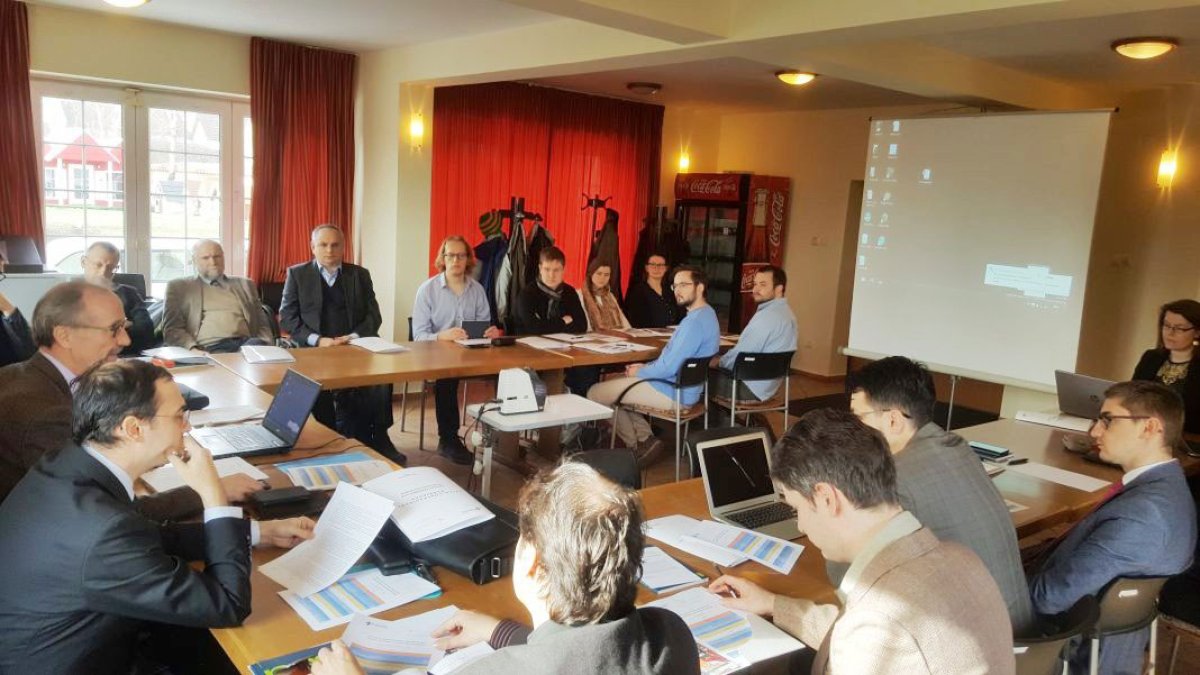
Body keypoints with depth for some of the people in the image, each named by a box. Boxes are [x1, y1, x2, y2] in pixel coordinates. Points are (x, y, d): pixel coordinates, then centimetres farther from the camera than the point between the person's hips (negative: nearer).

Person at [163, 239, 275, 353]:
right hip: (208, 349, -2)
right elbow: (172, 329, 6)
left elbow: (262, 325, 19)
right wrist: (194, 351, -13)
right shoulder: (179, 287, 16)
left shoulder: (244, 285, 22)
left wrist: (266, 347, -4)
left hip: (246, 344, 2)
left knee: (256, 344, -33)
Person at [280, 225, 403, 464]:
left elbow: (373, 316, 8)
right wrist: (317, 339, -14)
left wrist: (354, 337, -12)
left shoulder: (360, 274, 15)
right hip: (314, 349, -1)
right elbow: (287, 317, 2)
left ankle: (378, 438, -17)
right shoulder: (297, 274, 11)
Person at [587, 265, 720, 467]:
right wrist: (645, 366, 9)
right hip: (681, 387, 11)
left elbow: (669, 368, -26)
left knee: (595, 394, -4)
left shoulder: (696, 321, -23)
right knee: (612, 383, 24)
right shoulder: (704, 314, 11)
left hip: (674, 393, -11)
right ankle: (645, 438, 11)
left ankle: (639, 445, 9)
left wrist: (639, 372, -8)